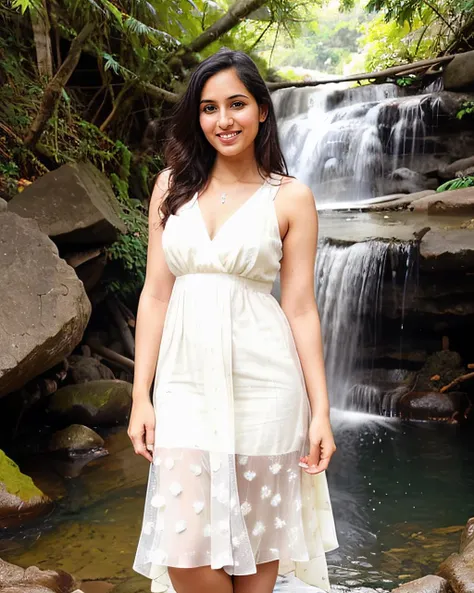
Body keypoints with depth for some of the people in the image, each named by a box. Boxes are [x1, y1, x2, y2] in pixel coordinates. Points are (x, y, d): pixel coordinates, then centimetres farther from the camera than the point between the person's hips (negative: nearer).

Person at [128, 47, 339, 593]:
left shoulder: (290, 197, 0)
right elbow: (155, 294, 6)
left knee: (256, 539, 9)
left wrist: (320, 410, -3)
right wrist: (141, 395, 2)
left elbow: (300, 307, -1)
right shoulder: (173, 184, 6)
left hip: (261, 383, -2)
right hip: (186, 380, 2)